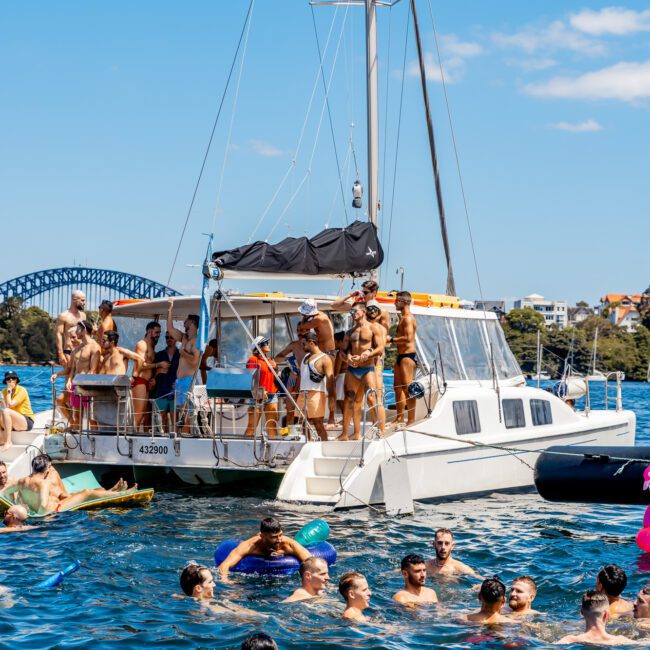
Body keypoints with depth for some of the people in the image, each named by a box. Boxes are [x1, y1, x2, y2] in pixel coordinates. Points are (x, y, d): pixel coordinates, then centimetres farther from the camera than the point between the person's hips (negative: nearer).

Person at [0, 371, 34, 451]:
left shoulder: (22, 390, -9)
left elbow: (10, 405, -21)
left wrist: (9, 390, -14)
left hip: (27, 422, -6)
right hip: (13, 423, 6)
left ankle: (8, 442, -33)